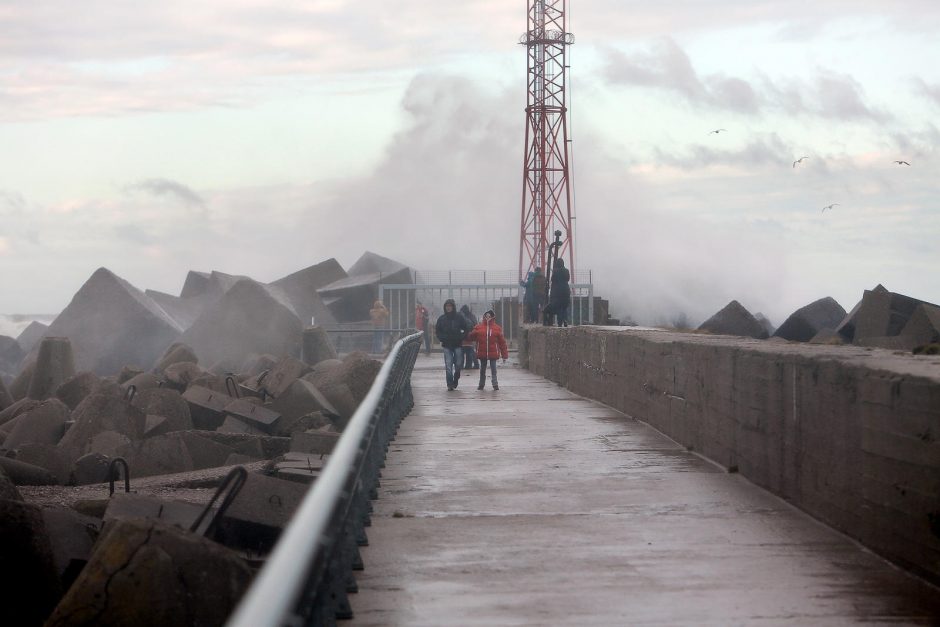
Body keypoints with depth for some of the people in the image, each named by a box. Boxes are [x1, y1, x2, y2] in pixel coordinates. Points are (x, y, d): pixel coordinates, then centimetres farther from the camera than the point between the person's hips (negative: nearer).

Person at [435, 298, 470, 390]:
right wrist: (441, 339, 0)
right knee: (448, 366, -5)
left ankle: (455, 381, 26)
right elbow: (437, 330, 13)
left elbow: (467, 329, 5)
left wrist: (461, 338, -5)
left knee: (458, 365, 4)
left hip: (457, 345, 0)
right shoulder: (442, 318, 2)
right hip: (447, 346, 0)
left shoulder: (459, 317, -1)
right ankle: (450, 385, -4)